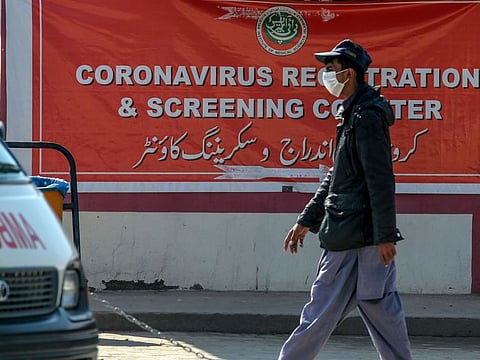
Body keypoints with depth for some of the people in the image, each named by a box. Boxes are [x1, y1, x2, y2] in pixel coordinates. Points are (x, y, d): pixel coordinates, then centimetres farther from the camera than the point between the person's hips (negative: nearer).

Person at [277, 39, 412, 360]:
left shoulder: (367, 116, -14)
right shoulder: (353, 114, 18)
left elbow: (381, 180, -19)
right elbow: (338, 176, 25)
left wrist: (384, 236, -21)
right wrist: (307, 220, 26)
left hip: (355, 235, -10)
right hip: (353, 234, 10)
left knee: (322, 312, -3)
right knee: (382, 311, 9)